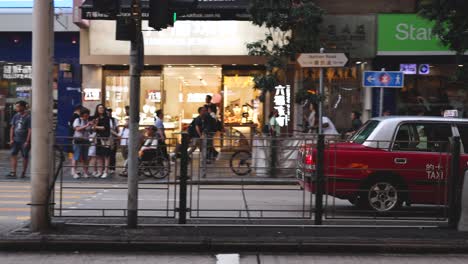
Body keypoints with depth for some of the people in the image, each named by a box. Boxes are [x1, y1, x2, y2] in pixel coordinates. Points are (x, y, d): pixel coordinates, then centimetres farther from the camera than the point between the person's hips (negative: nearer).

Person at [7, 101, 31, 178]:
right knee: (13, 154, -6)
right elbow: (12, 128, 11)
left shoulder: (28, 117, -8)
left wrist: (27, 141, -14)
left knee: (25, 156, 4)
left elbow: (30, 130, -10)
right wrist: (11, 139, 3)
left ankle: (23, 173, 14)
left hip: (24, 141, -4)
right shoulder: (16, 116, 7)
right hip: (16, 140, 4)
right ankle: (13, 172, -8)